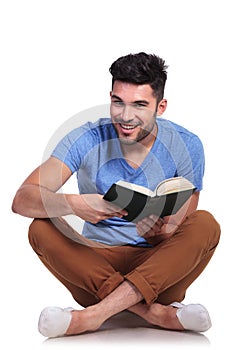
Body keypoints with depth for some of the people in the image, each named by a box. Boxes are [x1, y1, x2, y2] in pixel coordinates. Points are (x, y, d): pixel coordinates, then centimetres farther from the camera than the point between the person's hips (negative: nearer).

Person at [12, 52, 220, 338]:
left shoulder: (185, 145, -6)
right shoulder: (86, 140, -9)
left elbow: (180, 232, -5)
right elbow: (22, 199, -18)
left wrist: (160, 231, -30)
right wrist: (74, 204, -39)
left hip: (159, 267, 0)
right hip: (96, 264, 0)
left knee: (206, 223, -26)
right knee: (41, 227, -25)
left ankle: (96, 313, -34)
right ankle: (153, 313, -33)